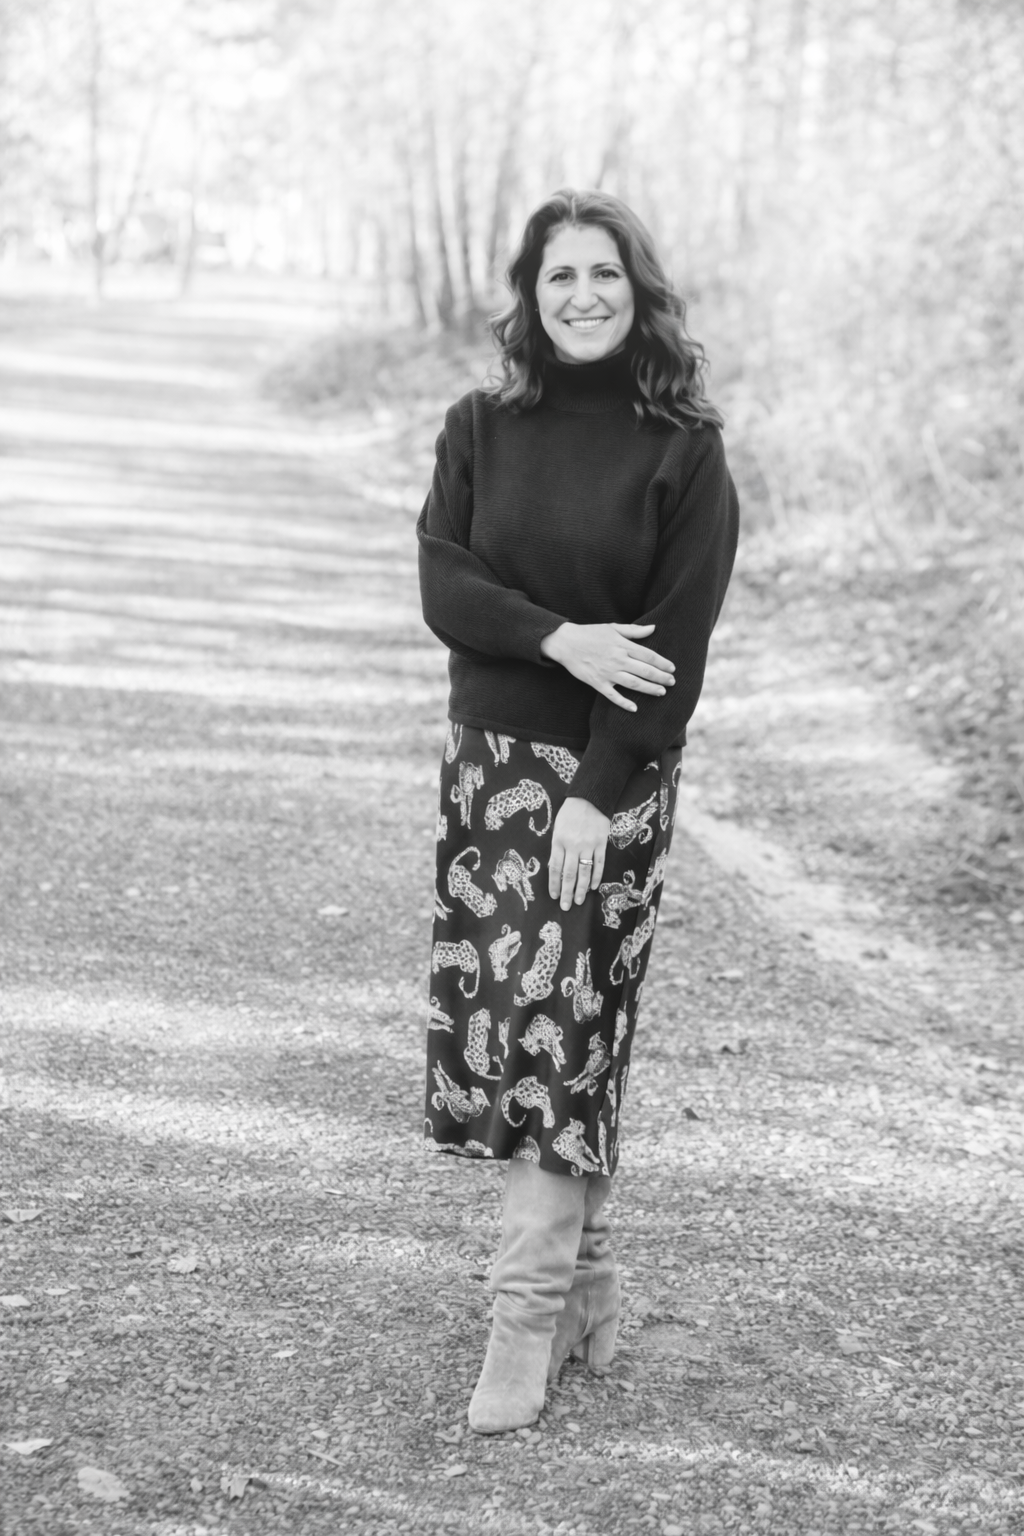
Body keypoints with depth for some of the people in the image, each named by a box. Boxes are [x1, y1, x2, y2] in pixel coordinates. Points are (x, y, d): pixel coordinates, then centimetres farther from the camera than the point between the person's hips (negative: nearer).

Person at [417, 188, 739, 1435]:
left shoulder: (685, 452, -4)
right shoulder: (480, 429, 6)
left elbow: (677, 642, -9)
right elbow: (442, 584, -3)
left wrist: (600, 794, -15)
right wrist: (560, 639, -19)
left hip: (613, 774, -4)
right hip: (488, 761, 4)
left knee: (557, 1022, -7)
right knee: (497, 1021, 5)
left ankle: (527, 1315, 1)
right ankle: (584, 1282, 20)